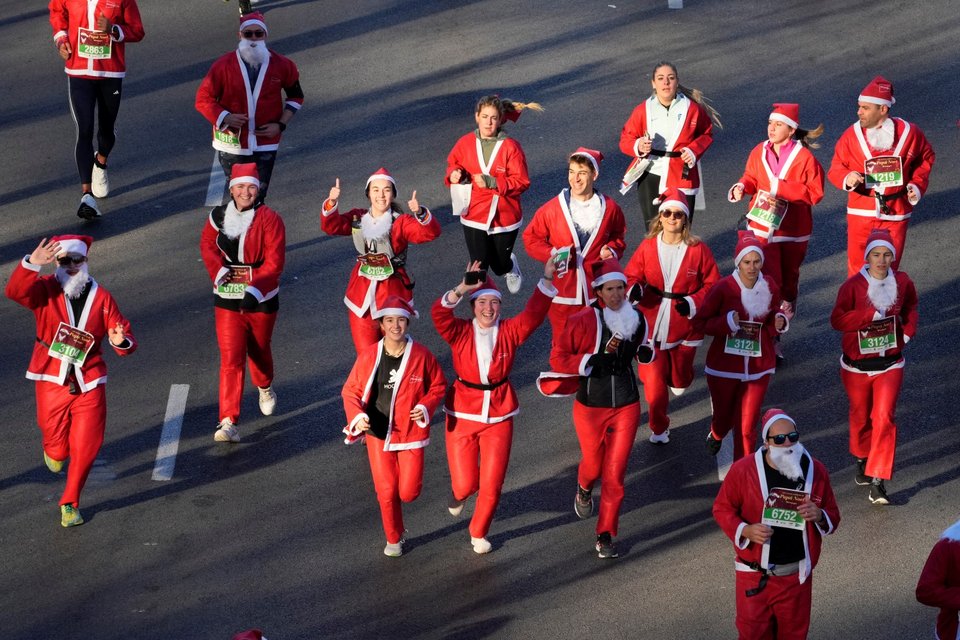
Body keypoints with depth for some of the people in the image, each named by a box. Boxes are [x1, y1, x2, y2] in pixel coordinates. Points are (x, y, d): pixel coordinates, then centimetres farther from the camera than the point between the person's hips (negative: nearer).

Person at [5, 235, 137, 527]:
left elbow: (124, 336, -1)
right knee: (56, 444, 7)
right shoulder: (45, 290, -5)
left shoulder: (101, 297, -1)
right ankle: (53, 452, 47)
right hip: (51, 381, -1)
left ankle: (70, 503, 17)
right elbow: (15, 291, -26)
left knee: (85, 448, -2)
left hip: (88, 384, 1)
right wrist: (32, 263, -43)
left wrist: (121, 341, -26)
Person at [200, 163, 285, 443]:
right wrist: (218, 270, -8)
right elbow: (207, 244, 12)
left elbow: (274, 261, -16)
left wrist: (255, 288, -28)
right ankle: (228, 423, -12)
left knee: (259, 351, 20)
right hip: (227, 299, 1)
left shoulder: (269, 219, -12)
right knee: (230, 359, -8)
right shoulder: (219, 217, -2)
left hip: (261, 298, -1)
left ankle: (265, 389, 54)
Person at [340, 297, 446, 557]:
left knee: (409, 492, -3)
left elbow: (438, 385, 3)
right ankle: (394, 539, 30)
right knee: (386, 492, 6)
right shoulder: (368, 356, -9)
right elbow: (351, 390, 0)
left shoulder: (421, 355, -11)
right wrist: (357, 416, -18)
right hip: (378, 433, 1)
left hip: (411, 431, -1)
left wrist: (426, 407, -16)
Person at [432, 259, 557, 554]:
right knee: (465, 484, 0)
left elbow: (534, 314, -21)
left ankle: (479, 533, 32)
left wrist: (547, 280, -35)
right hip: (463, 415, -1)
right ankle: (460, 492, 41)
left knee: (492, 485, 5)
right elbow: (438, 314, -28)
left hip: (499, 417, 1)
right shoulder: (460, 333, -10)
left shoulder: (510, 331, -6)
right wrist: (462, 289, -45)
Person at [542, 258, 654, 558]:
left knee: (615, 474, -1)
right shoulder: (583, 321, -17)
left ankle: (605, 536, 9)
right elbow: (558, 358, -15)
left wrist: (645, 352, -3)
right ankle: (584, 490, 55)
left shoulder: (636, 318, -1)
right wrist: (592, 361, -26)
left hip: (626, 407, 2)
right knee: (593, 464, 18)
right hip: (591, 408, -2)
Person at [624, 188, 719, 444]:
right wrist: (634, 289, -19)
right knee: (654, 382, -4)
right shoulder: (647, 246, -6)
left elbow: (712, 284, -2)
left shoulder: (699, 249, -10)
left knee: (680, 383, 14)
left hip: (684, 326, 0)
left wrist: (693, 303, -18)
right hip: (652, 325, 0)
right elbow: (631, 276, 4)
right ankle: (658, 428, 18)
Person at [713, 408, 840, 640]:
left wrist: (819, 517, -18)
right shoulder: (743, 470, -13)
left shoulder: (815, 471, -5)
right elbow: (722, 508, -2)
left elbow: (833, 516, 6)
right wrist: (745, 530, -20)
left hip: (796, 574, 2)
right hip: (755, 574, -2)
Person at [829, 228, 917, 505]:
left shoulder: (902, 282, -4)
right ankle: (862, 459, 46)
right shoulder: (853, 285, -16)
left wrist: (908, 331, 1)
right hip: (856, 366, -1)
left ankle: (878, 481, -11)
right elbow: (837, 319, -22)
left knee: (884, 417, -11)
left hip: (890, 364, 1)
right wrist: (872, 314, -26)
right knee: (861, 416, 18)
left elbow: (910, 306, 17)